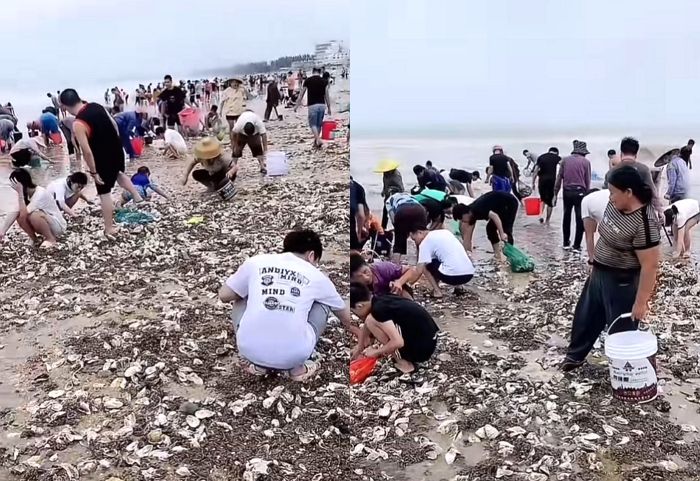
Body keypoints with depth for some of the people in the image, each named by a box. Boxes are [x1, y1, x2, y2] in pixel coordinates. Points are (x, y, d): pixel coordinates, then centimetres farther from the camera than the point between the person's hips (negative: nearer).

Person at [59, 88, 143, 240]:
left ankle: (109, 230, 15)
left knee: (104, 193, 7)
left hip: (103, 159, -7)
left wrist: (93, 172, -14)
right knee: (119, 174, 38)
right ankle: (137, 196, 34)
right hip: (117, 150, 7)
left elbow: (87, 151, -25)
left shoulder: (78, 125, -25)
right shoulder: (96, 106, -3)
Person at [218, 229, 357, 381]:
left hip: (250, 350, 1)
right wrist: (354, 329, 53)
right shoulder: (316, 276, 12)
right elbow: (342, 310, 31)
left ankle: (258, 364, 18)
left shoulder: (255, 261, 10)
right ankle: (298, 367, 14)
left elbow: (224, 295, 17)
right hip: (293, 355, -1)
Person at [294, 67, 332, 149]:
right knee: (319, 124, 13)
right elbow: (327, 96, 5)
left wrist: (297, 105, 14)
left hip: (312, 105, -3)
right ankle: (316, 142, 21)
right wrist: (329, 108, 12)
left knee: (313, 124, 1)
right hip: (322, 105, 3)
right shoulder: (324, 81, 5)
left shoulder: (308, 81, 1)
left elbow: (302, 94, 6)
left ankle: (318, 140, -19)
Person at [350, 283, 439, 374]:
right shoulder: (380, 301, 5)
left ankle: (403, 363, -4)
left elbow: (398, 342, -28)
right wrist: (359, 348, 30)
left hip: (421, 348, -9)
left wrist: (376, 352, -12)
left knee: (371, 321, -12)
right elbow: (366, 326, 22)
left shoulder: (379, 309, -21)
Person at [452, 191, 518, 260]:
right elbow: (467, 236, 5)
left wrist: (502, 234, -39)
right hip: (501, 206, 9)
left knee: (506, 230, -15)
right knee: (490, 228, 4)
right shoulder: (471, 214, -1)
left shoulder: (477, 210, -28)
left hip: (509, 203, -9)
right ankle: (497, 255, 8)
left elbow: (494, 216, -39)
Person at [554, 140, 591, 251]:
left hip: (567, 192, 3)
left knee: (566, 217, 15)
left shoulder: (565, 160, 5)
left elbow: (559, 178, 4)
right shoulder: (586, 162, -1)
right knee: (580, 219, 3)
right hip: (579, 192, -3)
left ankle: (566, 243, 21)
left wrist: (555, 194, 8)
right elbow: (587, 181, 1)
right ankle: (576, 245, 1)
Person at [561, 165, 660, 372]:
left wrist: (641, 301, -22)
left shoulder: (644, 223, -29)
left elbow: (650, 266, -26)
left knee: (621, 328, 7)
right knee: (586, 316, 22)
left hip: (622, 282, -9)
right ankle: (575, 355, 43)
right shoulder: (616, 204, -4)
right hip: (599, 273, 9)